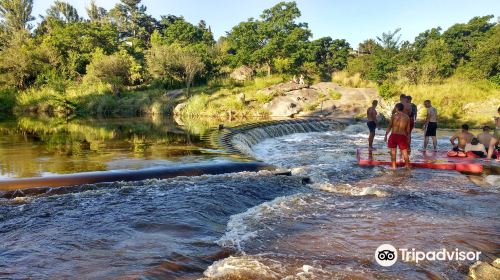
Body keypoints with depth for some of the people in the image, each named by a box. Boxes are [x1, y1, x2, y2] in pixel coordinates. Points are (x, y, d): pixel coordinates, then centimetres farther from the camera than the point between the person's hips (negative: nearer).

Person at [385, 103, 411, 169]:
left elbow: (389, 126, -3)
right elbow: (408, 129, 9)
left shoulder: (394, 115, -1)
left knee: (393, 151, 7)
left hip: (394, 135, -2)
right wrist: (407, 136, 19)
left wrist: (386, 135, 3)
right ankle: (408, 166, 14)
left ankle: (394, 166, 7)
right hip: (403, 136, 2)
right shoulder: (407, 117, 8)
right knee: (404, 152, 8)